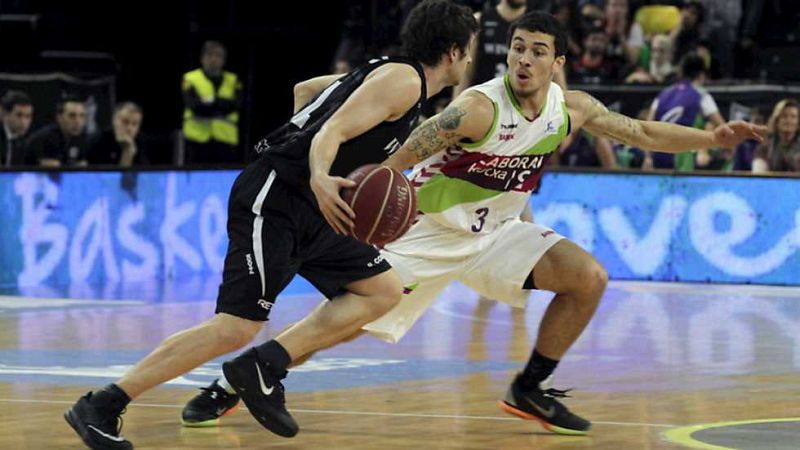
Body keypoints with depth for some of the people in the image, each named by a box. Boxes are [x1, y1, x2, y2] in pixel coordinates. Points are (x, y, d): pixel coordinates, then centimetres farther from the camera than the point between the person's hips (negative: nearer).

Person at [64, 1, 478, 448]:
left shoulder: (383, 74, 19)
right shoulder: (403, 80, -10)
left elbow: (303, 90, 28)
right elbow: (331, 130, -23)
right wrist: (319, 179, -40)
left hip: (308, 208, 10)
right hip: (274, 198, -10)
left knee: (385, 291, 6)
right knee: (237, 328, -16)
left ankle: (265, 367, -3)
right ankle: (101, 407, -14)